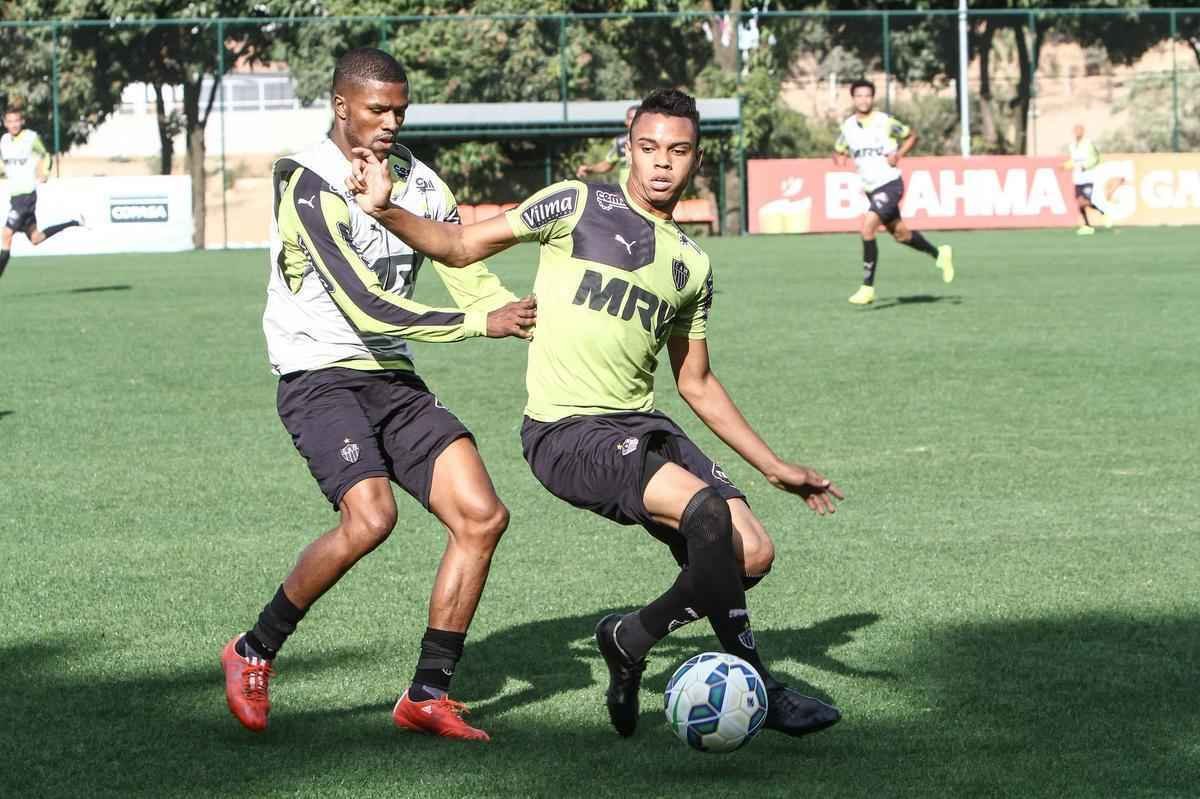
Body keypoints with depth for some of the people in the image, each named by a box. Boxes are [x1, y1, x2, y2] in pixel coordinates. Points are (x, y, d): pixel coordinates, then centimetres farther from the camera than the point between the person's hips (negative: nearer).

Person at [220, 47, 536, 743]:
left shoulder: (414, 178, 9)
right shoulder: (310, 185, -14)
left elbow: (466, 271, 8)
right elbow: (367, 306, -21)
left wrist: (534, 322, -11)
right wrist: (480, 323, -20)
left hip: (394, 376, 7)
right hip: (321, 377, -7)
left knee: (483, 517, -6)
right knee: (370, 516, -28)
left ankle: (429, 693, 4)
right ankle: (254, 653, -7)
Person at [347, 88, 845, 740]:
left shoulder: (692, 265, 16)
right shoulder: (578, 205, 1)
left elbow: (697, 384, 24)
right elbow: (460, 247, 2)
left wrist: (775, 468, 22)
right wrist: (385, 210, -14)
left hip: (640, 426, 7)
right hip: (564, 431, -7)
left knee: (752, 552, -9)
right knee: (709, 510, -27)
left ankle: (632, 640, 16)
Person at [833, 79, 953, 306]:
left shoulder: (885, 122, -10)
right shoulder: (848, 126, 3)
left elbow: (912, 136, 3)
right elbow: (838, 151, 17)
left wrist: (899, 155, -13)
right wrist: (839, 159, -7)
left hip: (890, 184, -7)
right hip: (870, 189, 7)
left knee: (867, 227, -22)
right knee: (900, 233, 17)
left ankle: (867, 287, -17)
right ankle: (939, 254, 42)